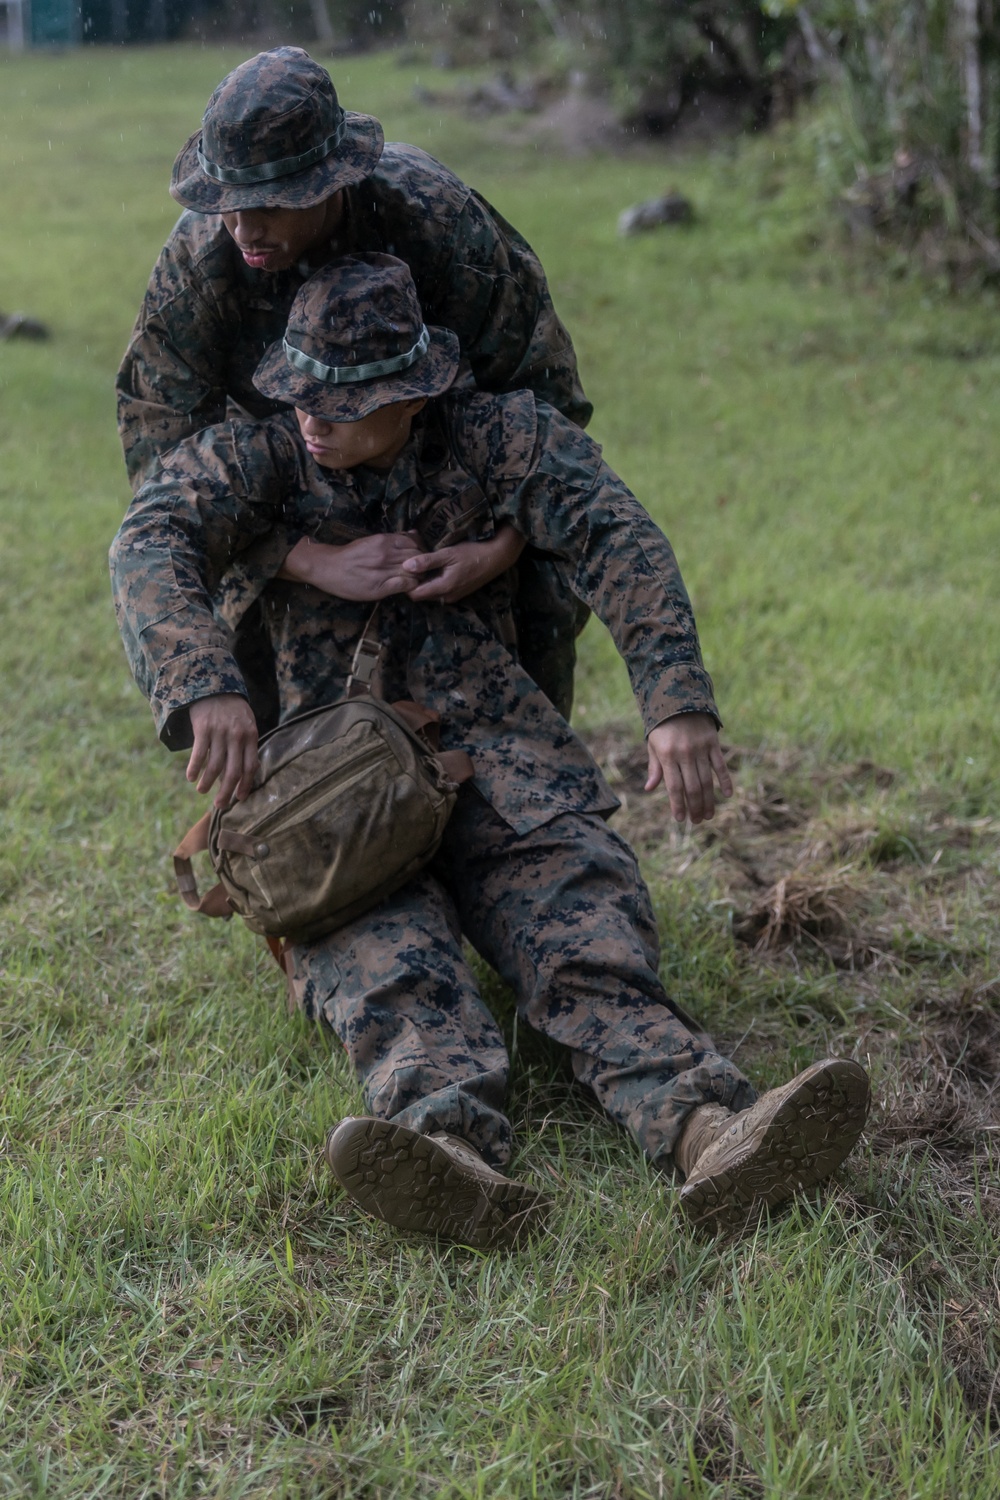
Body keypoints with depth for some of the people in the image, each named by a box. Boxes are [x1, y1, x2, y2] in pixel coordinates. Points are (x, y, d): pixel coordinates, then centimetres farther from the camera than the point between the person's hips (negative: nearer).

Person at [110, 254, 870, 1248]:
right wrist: (207, 687, -38)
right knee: (381, 957, -32)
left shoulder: (496, 436, 1)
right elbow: (151, 549, -16)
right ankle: (455, 1149, -56)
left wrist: (677, 704, -30)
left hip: (490, 755, 1)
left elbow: (617, 542, -13)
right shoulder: (255, 452, 2)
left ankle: (706, 1131, -47)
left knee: (588, 940, -26)